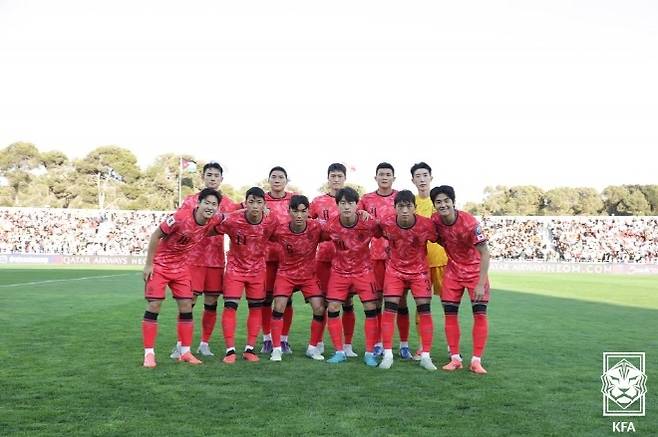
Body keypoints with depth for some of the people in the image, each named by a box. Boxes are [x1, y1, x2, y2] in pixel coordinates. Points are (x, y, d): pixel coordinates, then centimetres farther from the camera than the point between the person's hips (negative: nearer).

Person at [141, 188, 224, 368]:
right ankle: (149, 353, 3)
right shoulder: (180, 217, -28)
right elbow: (156, 236, -17)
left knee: (186, 307, 2)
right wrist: (148, 264, -15)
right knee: (153, 306, -5)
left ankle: (185, 352, 13)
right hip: (160, 265, -5)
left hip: (181, 267, 5)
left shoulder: (213, 222, -12)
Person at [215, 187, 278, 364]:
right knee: (230, 307, -8)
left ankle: (249, 349, 17)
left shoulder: (271, 222, -15)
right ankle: (230, 350, 0)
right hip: (235, 268, -3)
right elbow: (214, 230, -7)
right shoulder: (233, 220, -22)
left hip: (257, 270, 3)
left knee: (256, 308, 6)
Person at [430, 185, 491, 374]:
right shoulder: (435, 220, -14)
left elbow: (484, 254, -24)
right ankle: (455, 358, 10)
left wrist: (481, 284, -27)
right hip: (453, 270, 4)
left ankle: (476, 360, 0)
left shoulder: (469, 223, -27)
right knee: (450, 313, 1)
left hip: (475, 270, -4)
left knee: (480, 313, -8)